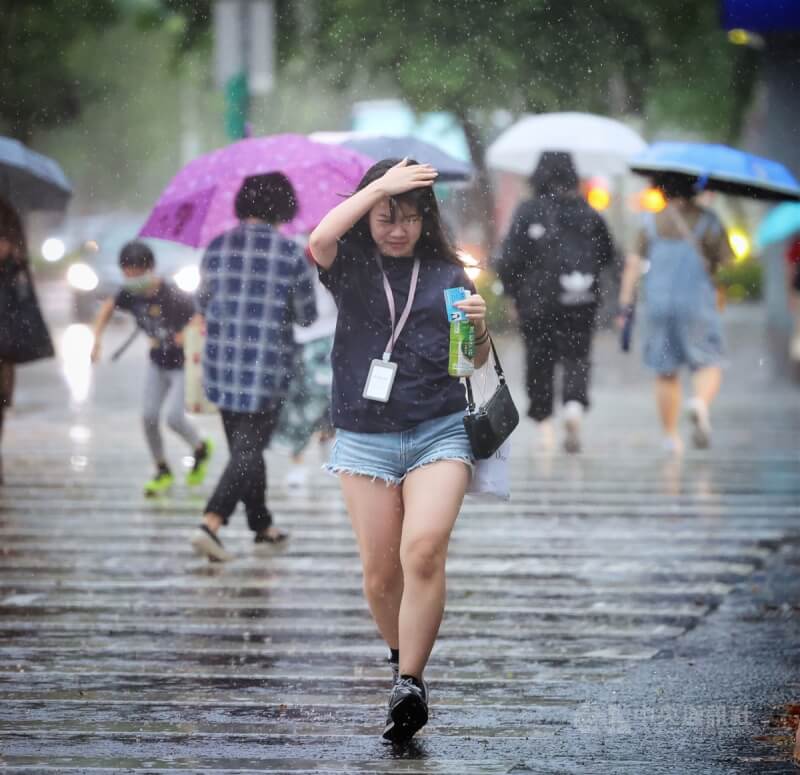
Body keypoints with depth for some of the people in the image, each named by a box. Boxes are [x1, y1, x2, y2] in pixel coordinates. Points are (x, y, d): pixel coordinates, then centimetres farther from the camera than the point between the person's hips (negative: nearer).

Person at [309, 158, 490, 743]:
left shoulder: (447, 273, 9)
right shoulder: (352, 267, 4)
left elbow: (475, 361, 16)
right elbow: (319, 241, -21)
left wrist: (479, 326, -6)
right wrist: (380, 185, -15)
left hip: (440, 432, 0)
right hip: (365, 437, 0)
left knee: (424, 549, -20)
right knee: (380, 572, 0)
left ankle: (410, 683, -18)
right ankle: (403, 657, 26)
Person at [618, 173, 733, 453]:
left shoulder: (651, 221, 6)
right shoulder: (706, 220, 0)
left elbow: (633, 263, 0)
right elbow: (725, 260, -5)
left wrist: (625, 304, 1)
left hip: (658, 303, 2)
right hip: (697, 301, -2)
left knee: (666, 373, 11)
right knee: (709, 365, 3)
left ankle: (671, 436, 15)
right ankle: (701, 402, -29)